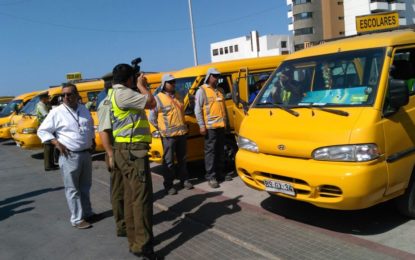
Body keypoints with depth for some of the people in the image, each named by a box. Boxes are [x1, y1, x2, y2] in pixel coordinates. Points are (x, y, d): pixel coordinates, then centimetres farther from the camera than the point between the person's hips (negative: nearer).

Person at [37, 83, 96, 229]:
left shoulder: (84, 110, 8)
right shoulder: (56, 113, -8)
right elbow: (42, 131, -3)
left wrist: (92, 139, 13)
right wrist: (56, 143, -13)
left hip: (86, 154, 5)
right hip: (70, 156, -5)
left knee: (85, 186, 17)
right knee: (72, 189, 1)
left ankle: (87, 213, 31)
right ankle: (77, 219, 10)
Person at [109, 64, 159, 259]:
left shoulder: (115, 94, 18)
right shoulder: (122, 93, -15)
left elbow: (143, 104, 19)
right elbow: (151, 103, -15)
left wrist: (141, 87, 13)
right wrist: (141, 86, -1)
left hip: (126, 150, 11)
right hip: (133, 151, -11)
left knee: (131, 196, 14)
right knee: (142, 196, -8)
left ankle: (134, 241, 23)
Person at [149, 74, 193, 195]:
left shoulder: (177, 97, 13)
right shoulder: (158, 98, -7)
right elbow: (151, 118, -5)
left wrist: (183, 125, 15)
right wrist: (162, 128, -3)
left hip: (182, 133, 6)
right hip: (168, 135, -6)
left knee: (182, 159, 15)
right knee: (169, 161, -1)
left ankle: (184, 180, 27)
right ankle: (168, 185, 6)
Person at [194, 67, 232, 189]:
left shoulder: (220, 90, 17)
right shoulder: (202, 91, -3)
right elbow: (197, 110, -9)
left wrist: (226, 121, 18)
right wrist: (201, 125, -15)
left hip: (221, 126, 7)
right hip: (210, 127, -7)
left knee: (220, 151, 12)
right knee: (210, 151, -5)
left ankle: (220, 173, 23)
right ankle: (211, 177, -1)